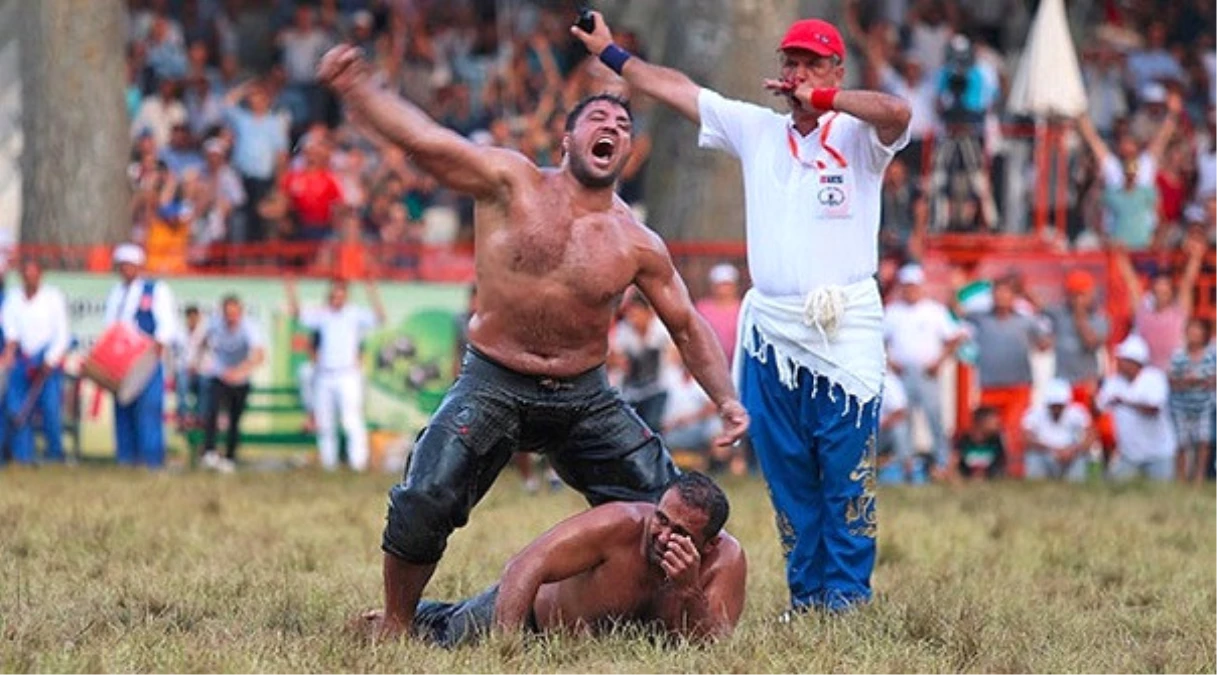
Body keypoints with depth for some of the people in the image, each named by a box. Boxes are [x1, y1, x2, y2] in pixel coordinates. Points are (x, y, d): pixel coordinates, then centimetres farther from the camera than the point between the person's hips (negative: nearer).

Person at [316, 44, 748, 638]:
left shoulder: (638, 245, 0)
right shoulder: (512, 185, -6)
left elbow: (686, 325, 10)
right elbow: (422, 139, -17)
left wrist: (726, 399, -3)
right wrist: (353, 90, -32)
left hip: (585, 399, 3)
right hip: (493, 386, -3)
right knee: (424, 503, -21)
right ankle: (395, 625, -1)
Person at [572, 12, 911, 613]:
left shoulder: (858, 136, -1)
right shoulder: (757, 130, 12)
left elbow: (896, 113, -25)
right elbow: (674, 88, 19)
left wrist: (819, 99, -18)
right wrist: (609, 53, 23)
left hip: (846, 334, -5)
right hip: (770, 333, 5)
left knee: (847, 477, -5)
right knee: (788, 479, 7)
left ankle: (847, 597, 1)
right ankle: (805, 595, 13)